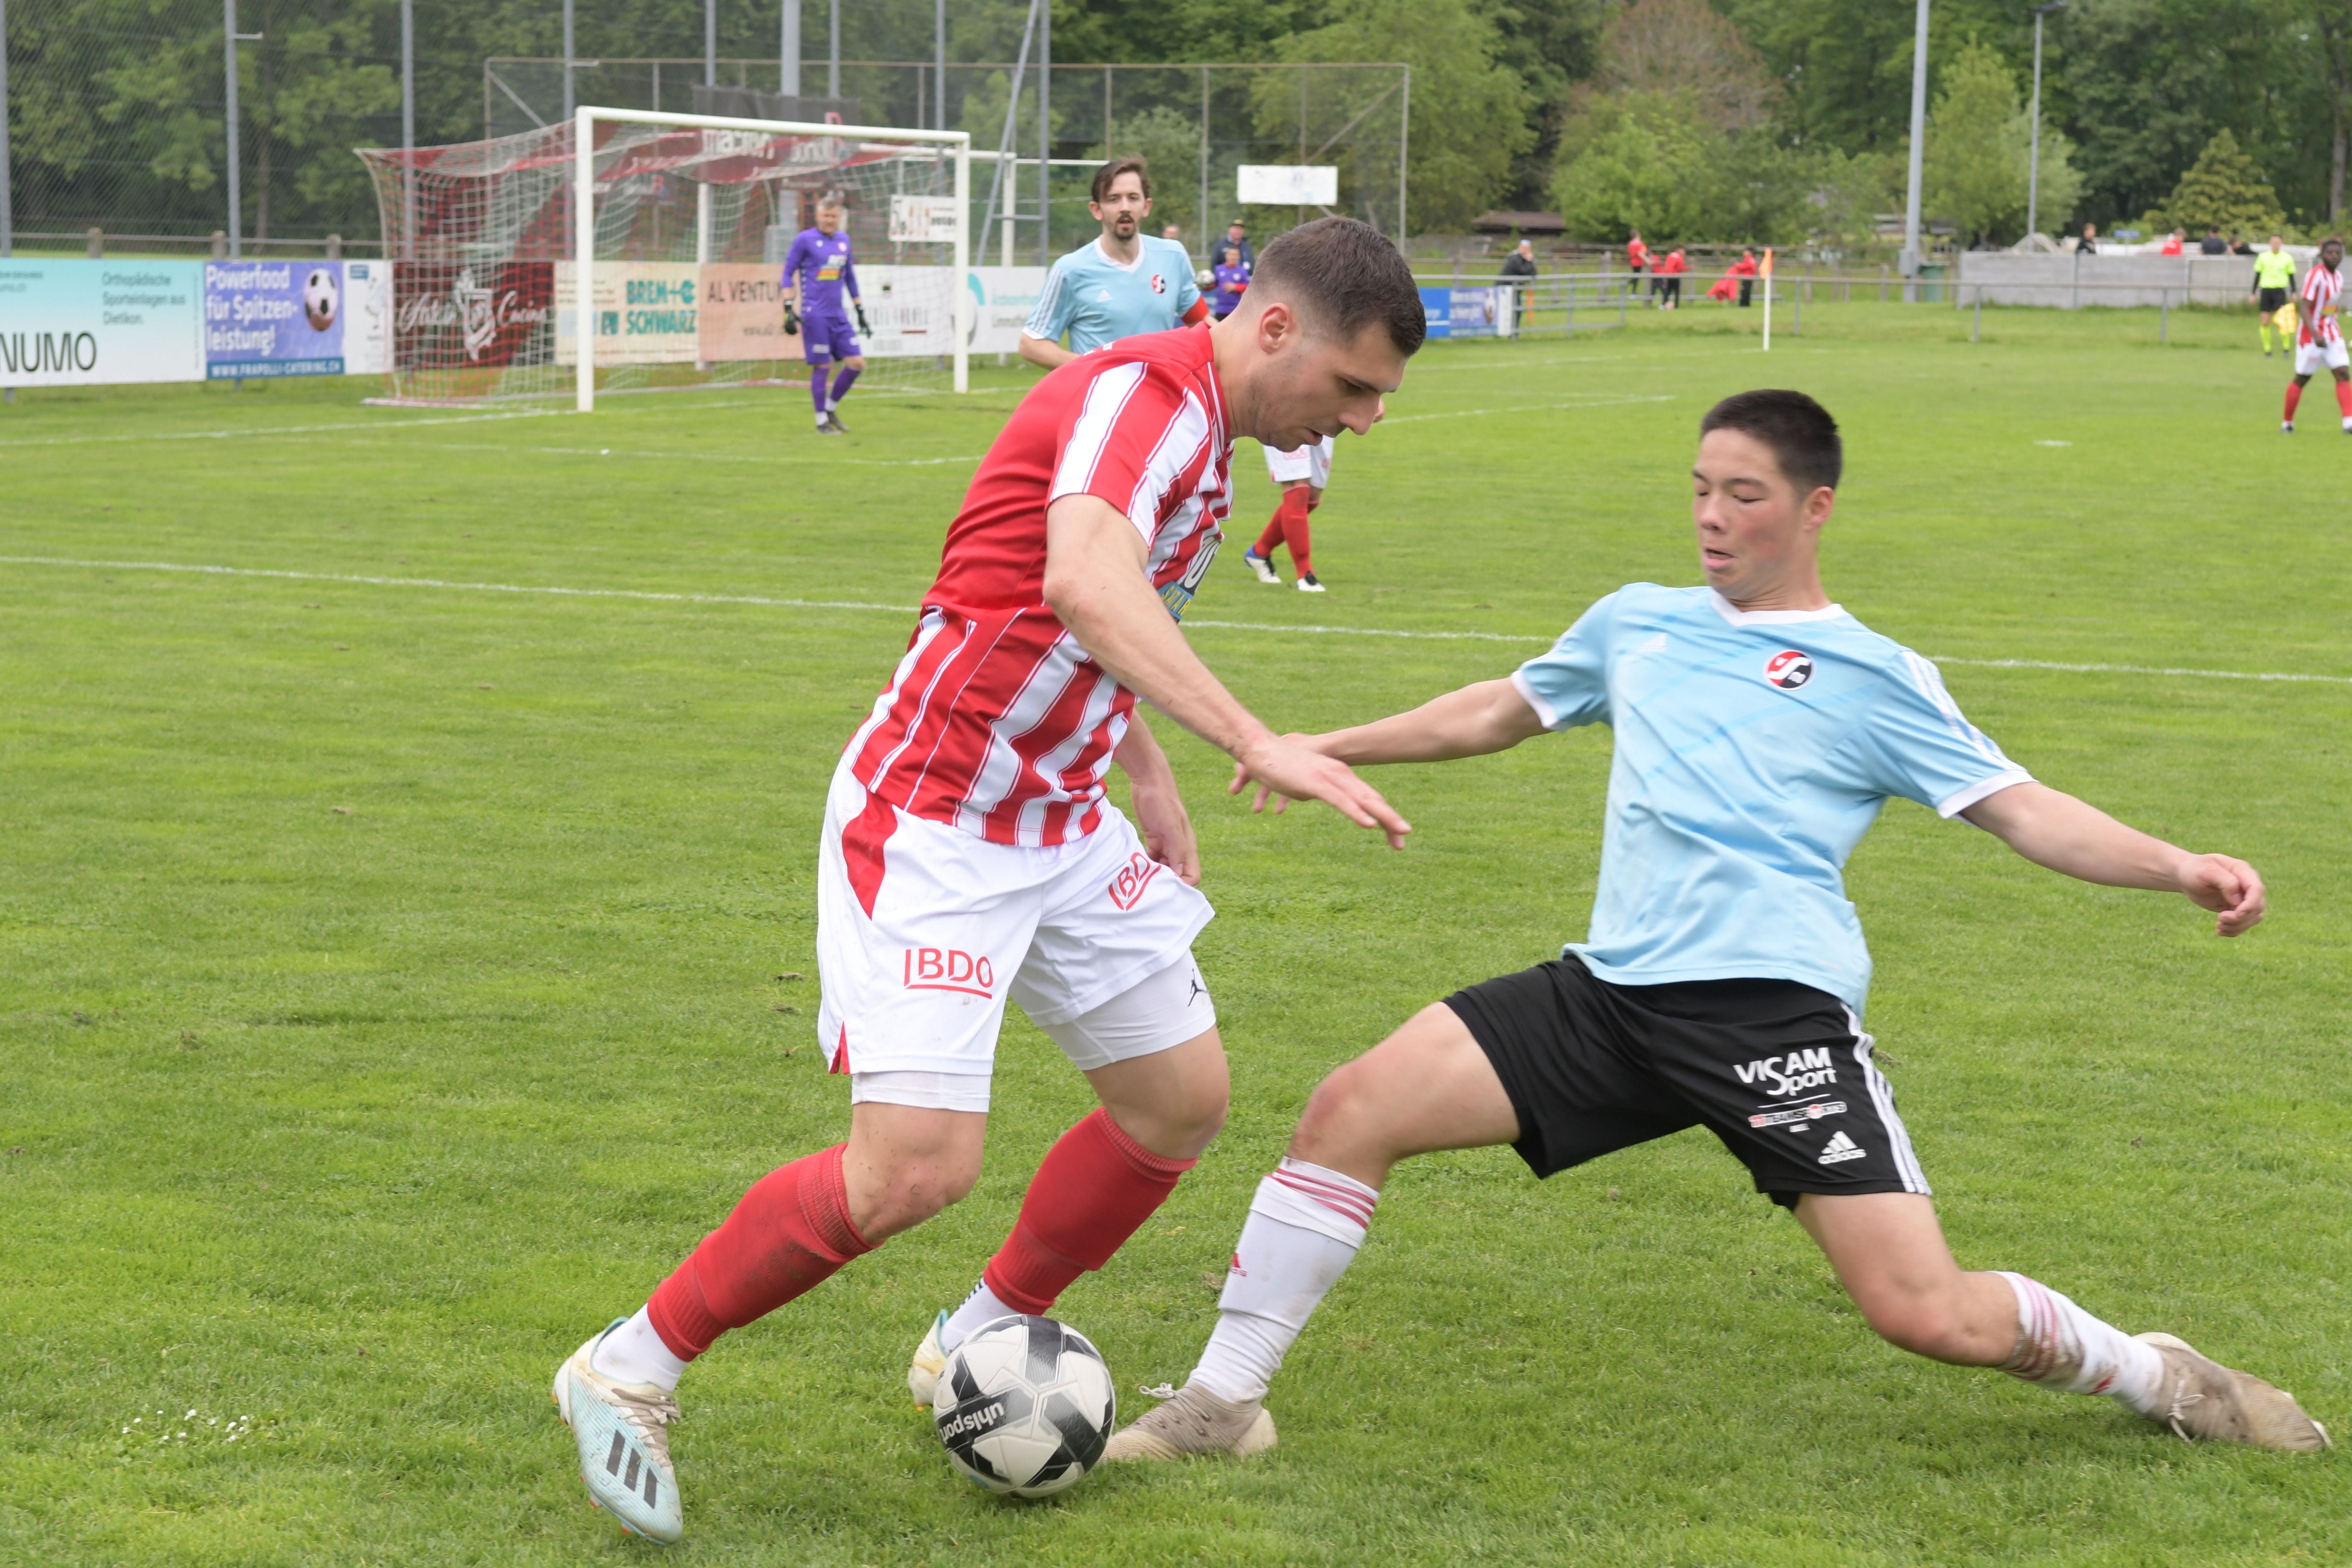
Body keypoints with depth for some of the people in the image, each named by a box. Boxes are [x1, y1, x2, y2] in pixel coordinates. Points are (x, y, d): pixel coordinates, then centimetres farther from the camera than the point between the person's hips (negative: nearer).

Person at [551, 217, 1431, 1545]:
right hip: (931, 824, -10)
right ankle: (632, 1372, 2)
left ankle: (974, 1349, 27)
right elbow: (1083, 587, -41)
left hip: (1058, 823, 10)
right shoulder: (1144, 390, -21)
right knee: (921, 1165, -17)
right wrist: (1259, 745, -46)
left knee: (1185, 1097, 10)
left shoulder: (1204, 433, 11)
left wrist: (1151, 778, 20)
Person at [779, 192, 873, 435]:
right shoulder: (805, 239, -3)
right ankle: (822, 422, 6)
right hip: (815, 313, -6)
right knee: (822, 366, -5)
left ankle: (831, 408, 17)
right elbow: (788, 273, -2)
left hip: (838, 314, 6)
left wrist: (860, 312, 20)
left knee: (857, 363, 0)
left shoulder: (843, 240, 13)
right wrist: (789, 309, -9)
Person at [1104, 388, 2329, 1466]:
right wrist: (1330, 748, 40)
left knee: (1928, 1316, -14)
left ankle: (2157, 1378, 16)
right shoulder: (1637, 624, 20)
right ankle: (1223, 1403, 5)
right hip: (1612, 989, 5)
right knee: (1350, 1110, -8)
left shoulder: (1873, 677, 7)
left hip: (1772, 1002, -5)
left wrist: (2180, 869, -14)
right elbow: (1497, 712, 36)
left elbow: (2022, 811, 1)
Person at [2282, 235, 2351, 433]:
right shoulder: (2315, 276, -17)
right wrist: (2316, 335, -31)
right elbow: (2304, 309, -22)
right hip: (2311, 335, -7)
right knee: (2301, 378, 3)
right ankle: (2287, 422, 19)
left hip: (2332, 335, 7)